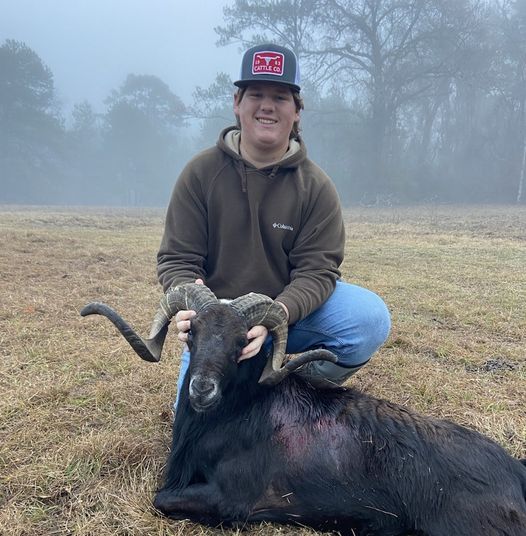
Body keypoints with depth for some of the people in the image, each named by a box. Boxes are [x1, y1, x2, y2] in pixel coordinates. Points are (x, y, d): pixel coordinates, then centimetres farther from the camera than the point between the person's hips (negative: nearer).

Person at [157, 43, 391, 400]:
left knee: (370, 319, -25)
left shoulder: (316, 186, -8)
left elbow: (317, 270, -15)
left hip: (291, 312, 0)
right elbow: (177, 260, -9)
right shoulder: (201, 173, -8)